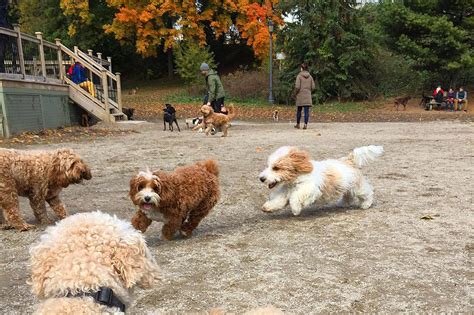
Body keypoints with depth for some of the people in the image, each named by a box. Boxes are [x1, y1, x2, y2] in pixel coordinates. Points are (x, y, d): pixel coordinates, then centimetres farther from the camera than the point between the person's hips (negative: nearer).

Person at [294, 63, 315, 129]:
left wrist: (295, 93, 2)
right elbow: (313, 87, 5)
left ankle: (298, 124, 18)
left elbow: (297, 87, -14)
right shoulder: (310, 76, 5)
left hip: (300, 96, -3)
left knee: (299, 111, 9)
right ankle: (305, 125, -5)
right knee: (306, 111, 1)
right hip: (308, 96, 3)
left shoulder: (299, 76, -8)